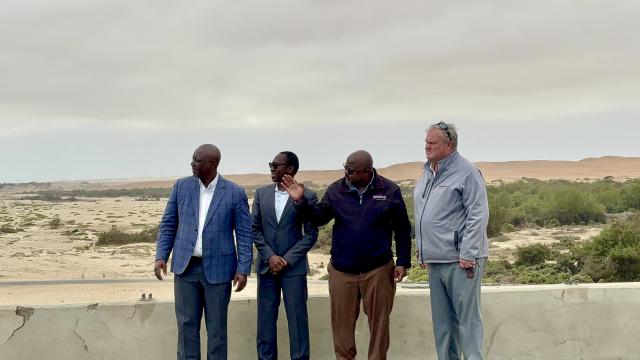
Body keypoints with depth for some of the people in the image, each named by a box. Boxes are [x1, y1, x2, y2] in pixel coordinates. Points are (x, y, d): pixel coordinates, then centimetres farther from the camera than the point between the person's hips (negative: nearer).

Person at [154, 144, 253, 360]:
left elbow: (244, 234, -4)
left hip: (217, 269, -2)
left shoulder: (235, 193, -5)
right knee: (187, 325, 6)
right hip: (186, 267, 2)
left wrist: (243, 270, -9)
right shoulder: (182, 186, 2)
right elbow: (168, 224, 7)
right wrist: (161, 256, -2)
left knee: (216, 327, 6)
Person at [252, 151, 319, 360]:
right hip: (266, 265, 3)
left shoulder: (307, 196, -5)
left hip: (294, 267, -3)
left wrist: (287, 259, -11)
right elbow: (255, 229, 5)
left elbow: (311, 234, -5)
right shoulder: (261, 194, 6)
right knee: (265, 319, 7)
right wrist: (270, 256, -7)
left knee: (297, 319, 0)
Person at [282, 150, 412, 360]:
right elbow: (319, 217, 0)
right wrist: (301, 201, -16)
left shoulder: (389, 191, -4)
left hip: (378, 270, -2)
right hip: (342, 271, 2)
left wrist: (403, 262, -2)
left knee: (378, 322, 8)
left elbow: (402, 230, 1)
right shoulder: (336, 190, 1)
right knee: (342, 323, 8)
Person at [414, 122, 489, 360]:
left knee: (467, 318, -4)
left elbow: (478, 216, -14)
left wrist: (467, 254, -18)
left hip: (460, 260, -8)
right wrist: (422, 251, 19)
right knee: (442, 320, 13)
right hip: (436, 260, 8)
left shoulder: (466, 172, -10)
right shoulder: (428, 173, 14)